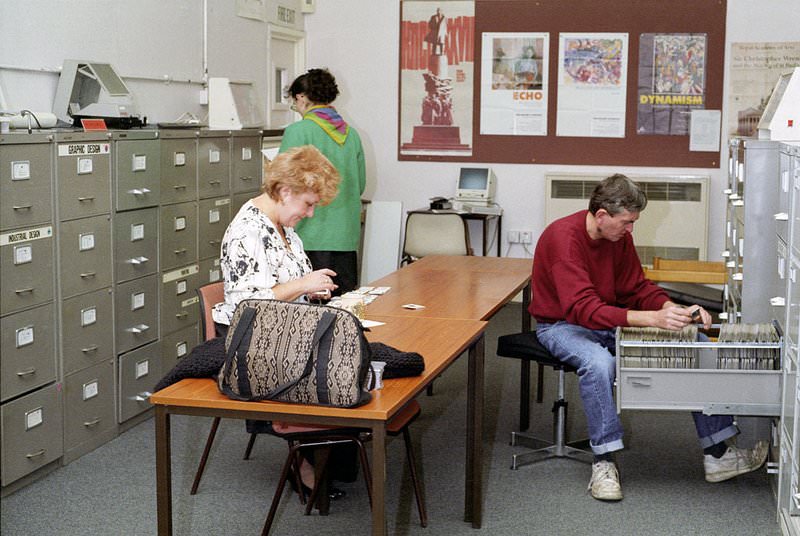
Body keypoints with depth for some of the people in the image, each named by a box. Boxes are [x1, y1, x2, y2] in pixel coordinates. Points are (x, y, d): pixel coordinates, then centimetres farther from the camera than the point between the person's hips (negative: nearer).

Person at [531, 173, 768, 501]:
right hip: (562, 325, -7)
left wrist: (674, 310, -17)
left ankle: (716, 454, -2)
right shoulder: (563, 238, -26)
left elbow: (637, 288, 5)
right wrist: (652, 319, -42)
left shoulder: (619, 237, -2)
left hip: (610, 321, 7)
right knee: (598, 362, -41)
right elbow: (583, 309, -35)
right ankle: (603, 463, -27)